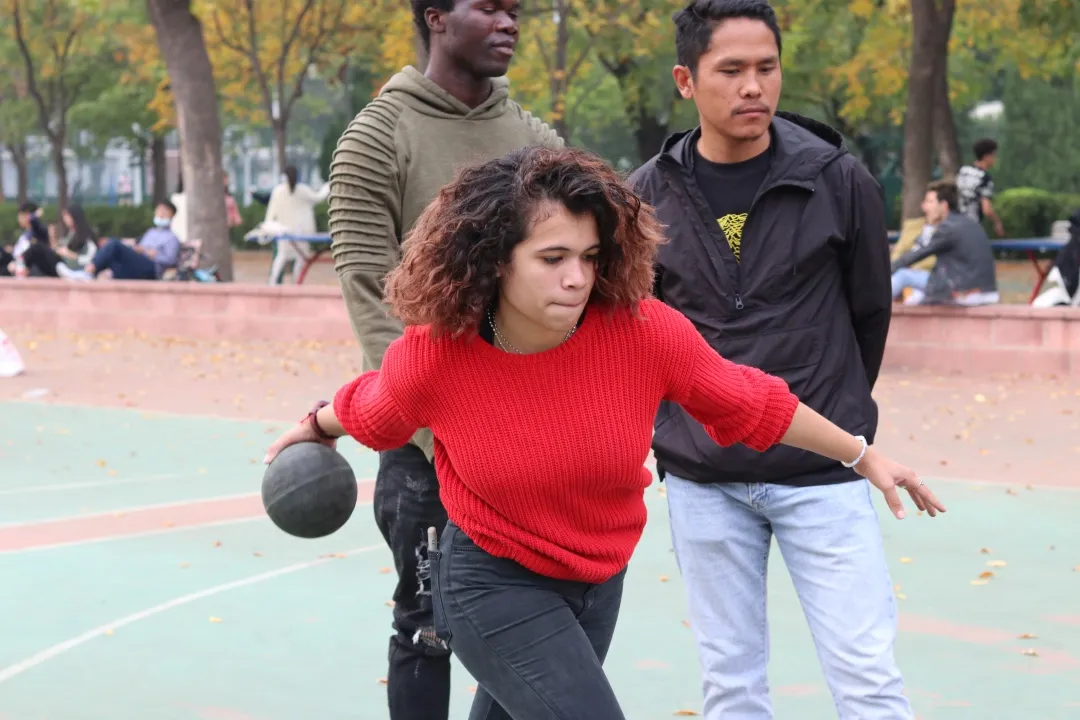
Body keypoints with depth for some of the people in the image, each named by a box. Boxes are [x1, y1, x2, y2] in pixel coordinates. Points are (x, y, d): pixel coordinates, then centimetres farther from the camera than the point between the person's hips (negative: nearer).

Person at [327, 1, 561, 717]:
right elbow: (373, 300, -11)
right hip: (428, 435, -4)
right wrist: (438, 436, -18)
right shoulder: (378, 138, -6)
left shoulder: (537, 139, 8)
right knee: (429, 624, 3)